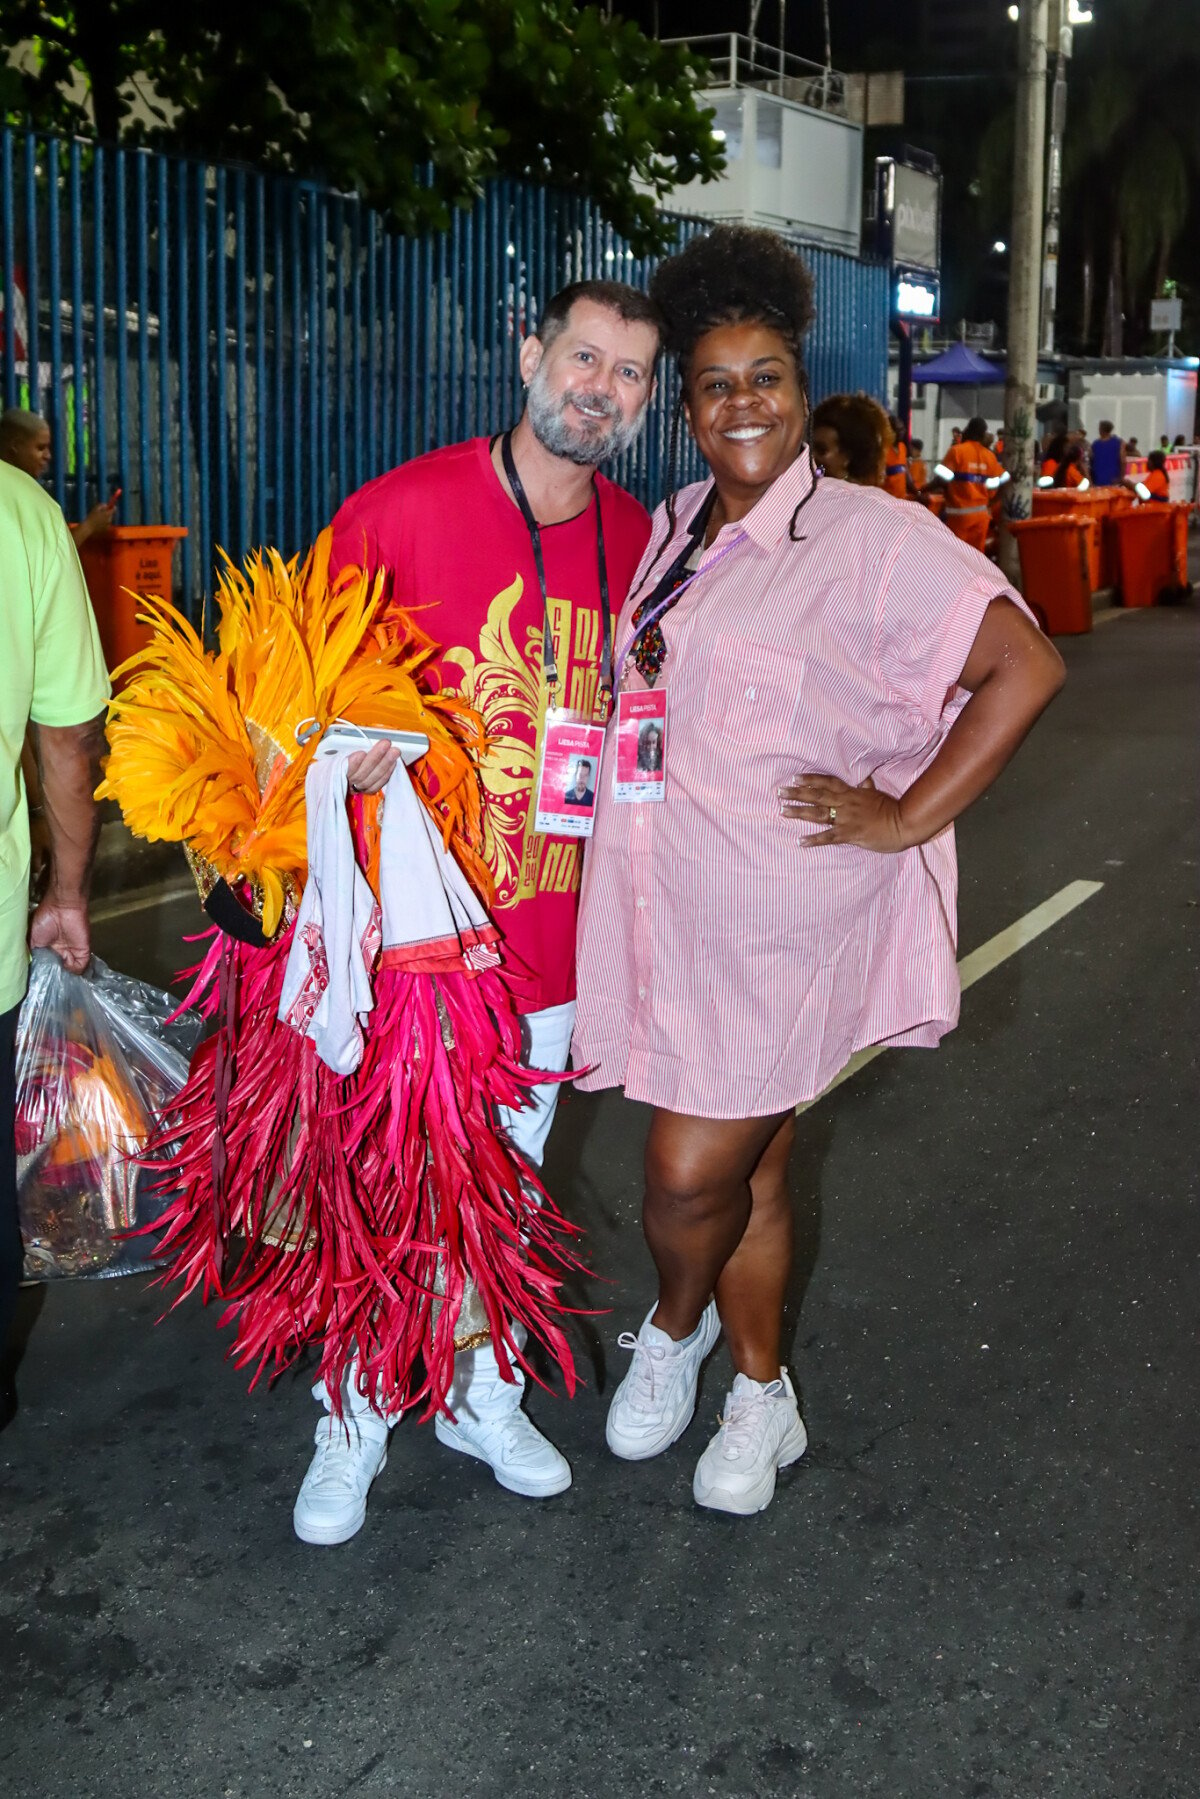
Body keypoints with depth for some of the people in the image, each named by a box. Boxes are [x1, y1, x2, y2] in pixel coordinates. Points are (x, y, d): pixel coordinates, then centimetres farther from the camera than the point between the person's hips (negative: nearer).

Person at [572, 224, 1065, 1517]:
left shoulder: (871, 539, -10)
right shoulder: (672, 535, 10)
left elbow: (1025, 666, -17)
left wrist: (903, 818, -16)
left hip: (782, 921, -5)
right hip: (672, 909, 6)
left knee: (691, 1174, -4)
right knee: (746, 1170, 16)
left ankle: (673, 1330, 28)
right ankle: (760, 1395, 33)